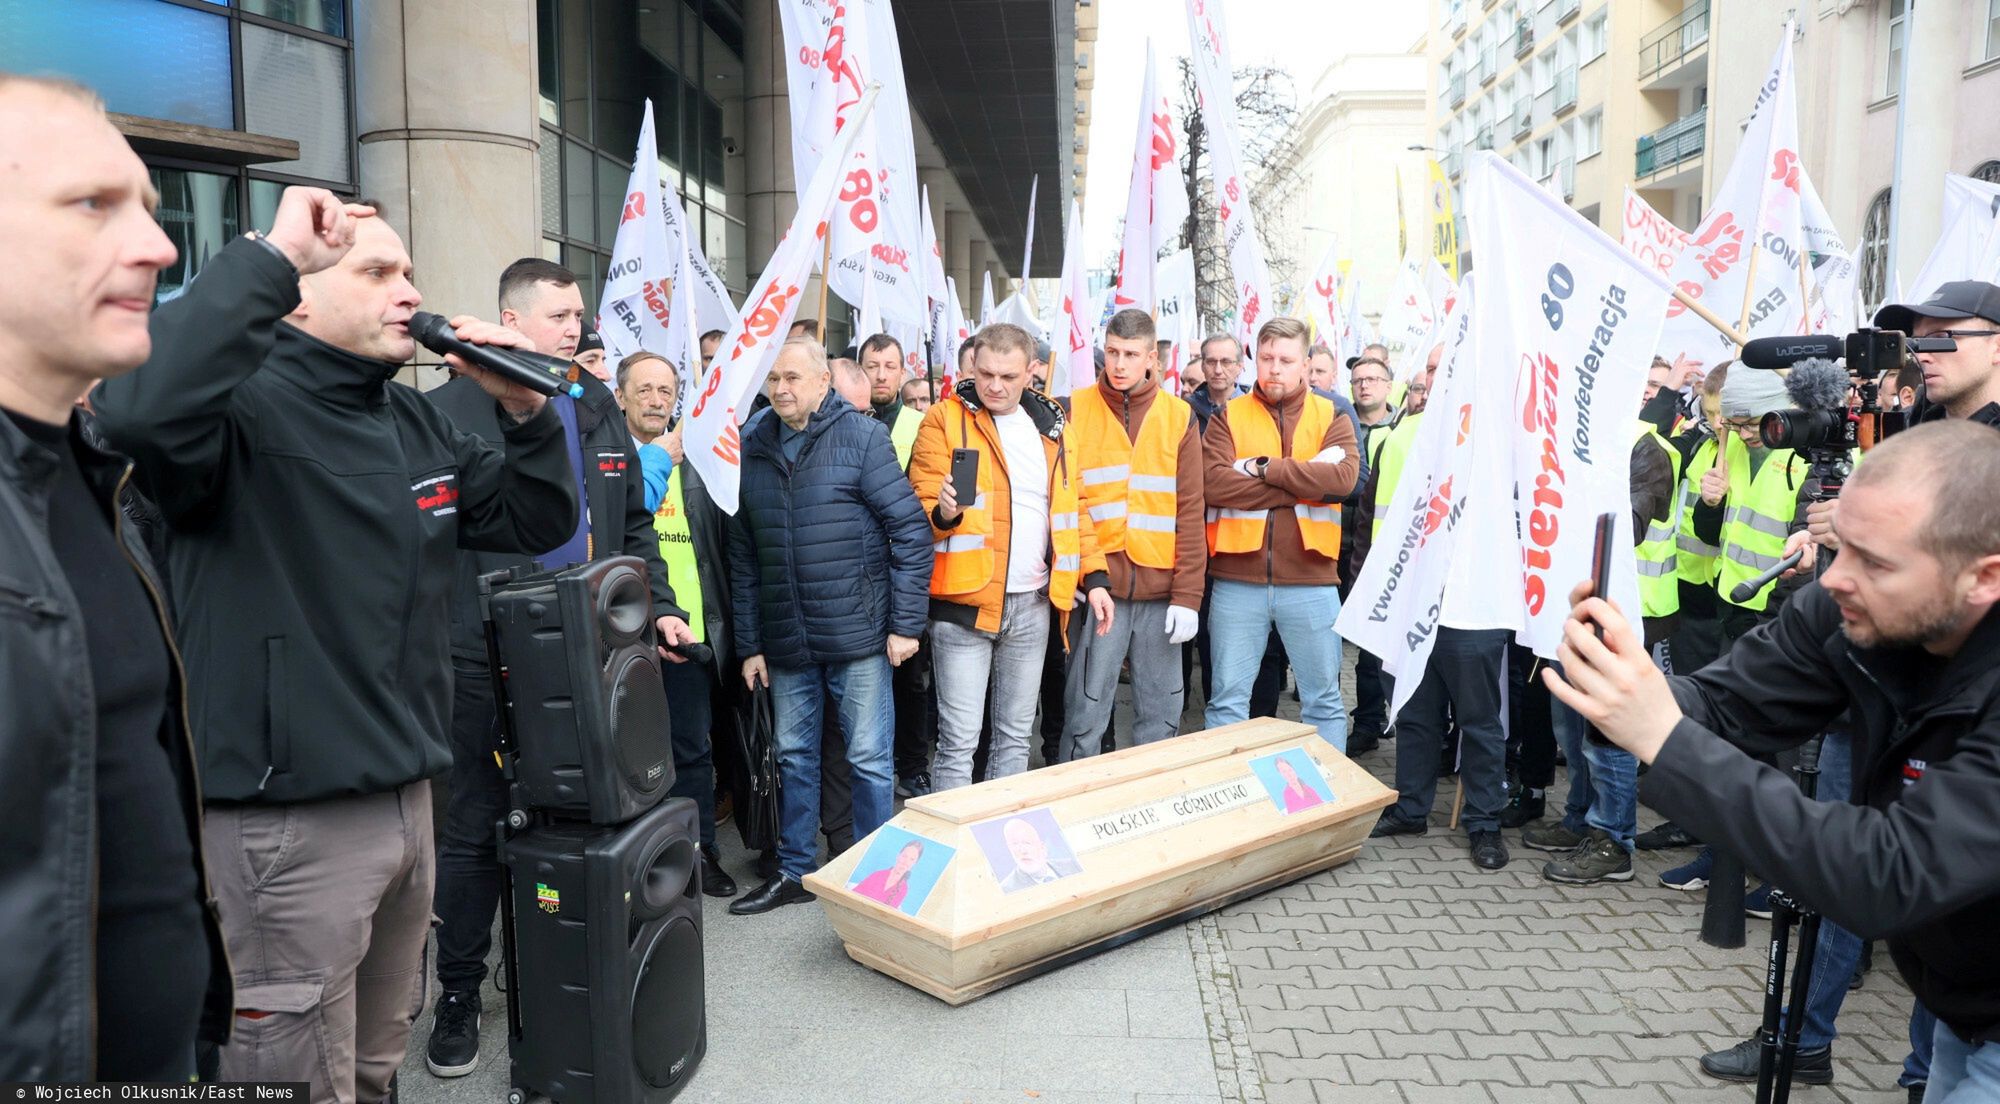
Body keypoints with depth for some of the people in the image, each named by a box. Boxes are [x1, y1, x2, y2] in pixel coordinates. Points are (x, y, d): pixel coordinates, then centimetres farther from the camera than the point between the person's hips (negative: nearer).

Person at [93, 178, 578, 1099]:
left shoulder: (417, 423, 10)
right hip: (288, 814, -8)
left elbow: (541, 524, 13)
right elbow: (141, 411, -38)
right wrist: (269, 255, -29)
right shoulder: (243, 404, -14)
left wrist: (525, 409, -3)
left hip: (407, 796, 8)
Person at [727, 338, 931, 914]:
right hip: (785, 643, 4)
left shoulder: (862, 436, -5)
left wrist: (906, 624, -11)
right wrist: (749, 644, 8)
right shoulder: (753, 450, 8)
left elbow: (911, 531, -7)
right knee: (794, 757, 15)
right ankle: (793, 872, 29)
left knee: (869, 759, 4)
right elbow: (742, 558, 11)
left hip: (857, 635, -4)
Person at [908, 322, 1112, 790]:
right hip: (965, 601, -5)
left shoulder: (1052, 423, 10)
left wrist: (1094, 576, 7)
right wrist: (942, 513, -30)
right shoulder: (945, 419, -4)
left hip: (1032, 604, 5)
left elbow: (1074, 507, 15)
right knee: (959, 740, -4)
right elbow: (921, 506, -8)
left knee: (1016, 735, 15)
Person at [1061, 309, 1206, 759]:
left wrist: (1188, 595, -5)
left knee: (1161, 714, 8)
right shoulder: (1074, 411, 4)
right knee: (1085, 713, 2)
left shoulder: (1179, 417, 5)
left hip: (1161, 590, 1)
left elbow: (1190, 512, 2)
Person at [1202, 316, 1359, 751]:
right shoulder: (1228, 417, 5)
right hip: (1237, 580, 0)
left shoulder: (1331, 417, 7)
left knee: (1323, 700, 10)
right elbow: (1216, 483, -13)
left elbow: (1343, 478, -13)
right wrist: (1305, 482, -13)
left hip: (1310, 581, 0)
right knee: (1228, 699, 8)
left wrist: (1264, 467, -12)